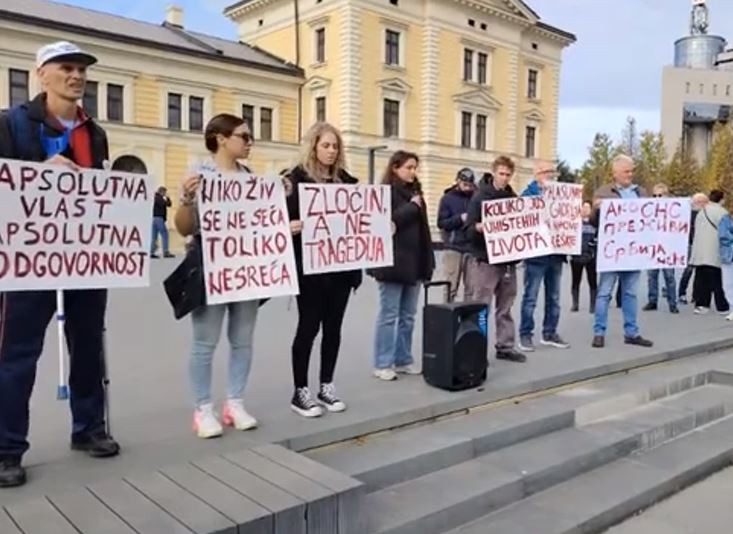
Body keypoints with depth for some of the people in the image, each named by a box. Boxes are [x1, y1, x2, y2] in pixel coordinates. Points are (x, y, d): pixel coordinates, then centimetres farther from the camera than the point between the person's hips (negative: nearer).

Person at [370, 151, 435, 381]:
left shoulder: (414, 192, 17)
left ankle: (403, 360, 20)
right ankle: (383, 364, 7)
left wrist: (428, 261, 11)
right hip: (393, 263, -7)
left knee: (408, 316, 11)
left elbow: (423, 229, 16)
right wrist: (412, 207, -11)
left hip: (414, 263, 7)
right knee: (389, 315, -1)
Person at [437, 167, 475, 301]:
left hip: (471, 248, 2)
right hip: (453, 248, -2)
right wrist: (460, 218, -16)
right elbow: (441, 223, -3)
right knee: (450, 287, -1)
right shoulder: (447, 198, 3)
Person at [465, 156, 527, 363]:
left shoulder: (513, 197, 11)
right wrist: (480, 227, -30)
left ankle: (505, 346, 19)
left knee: (505, 307, 11)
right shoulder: (480, 196, -4)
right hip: (485, 260, -5)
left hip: (508, 259, 5)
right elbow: (469, 229, -10)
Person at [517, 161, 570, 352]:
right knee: (530, 297, -2)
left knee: (553, 297, 12)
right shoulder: (528, 194, -3)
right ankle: (525, 334, 6)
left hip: (556, 253, 6)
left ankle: (550, 333, 21)